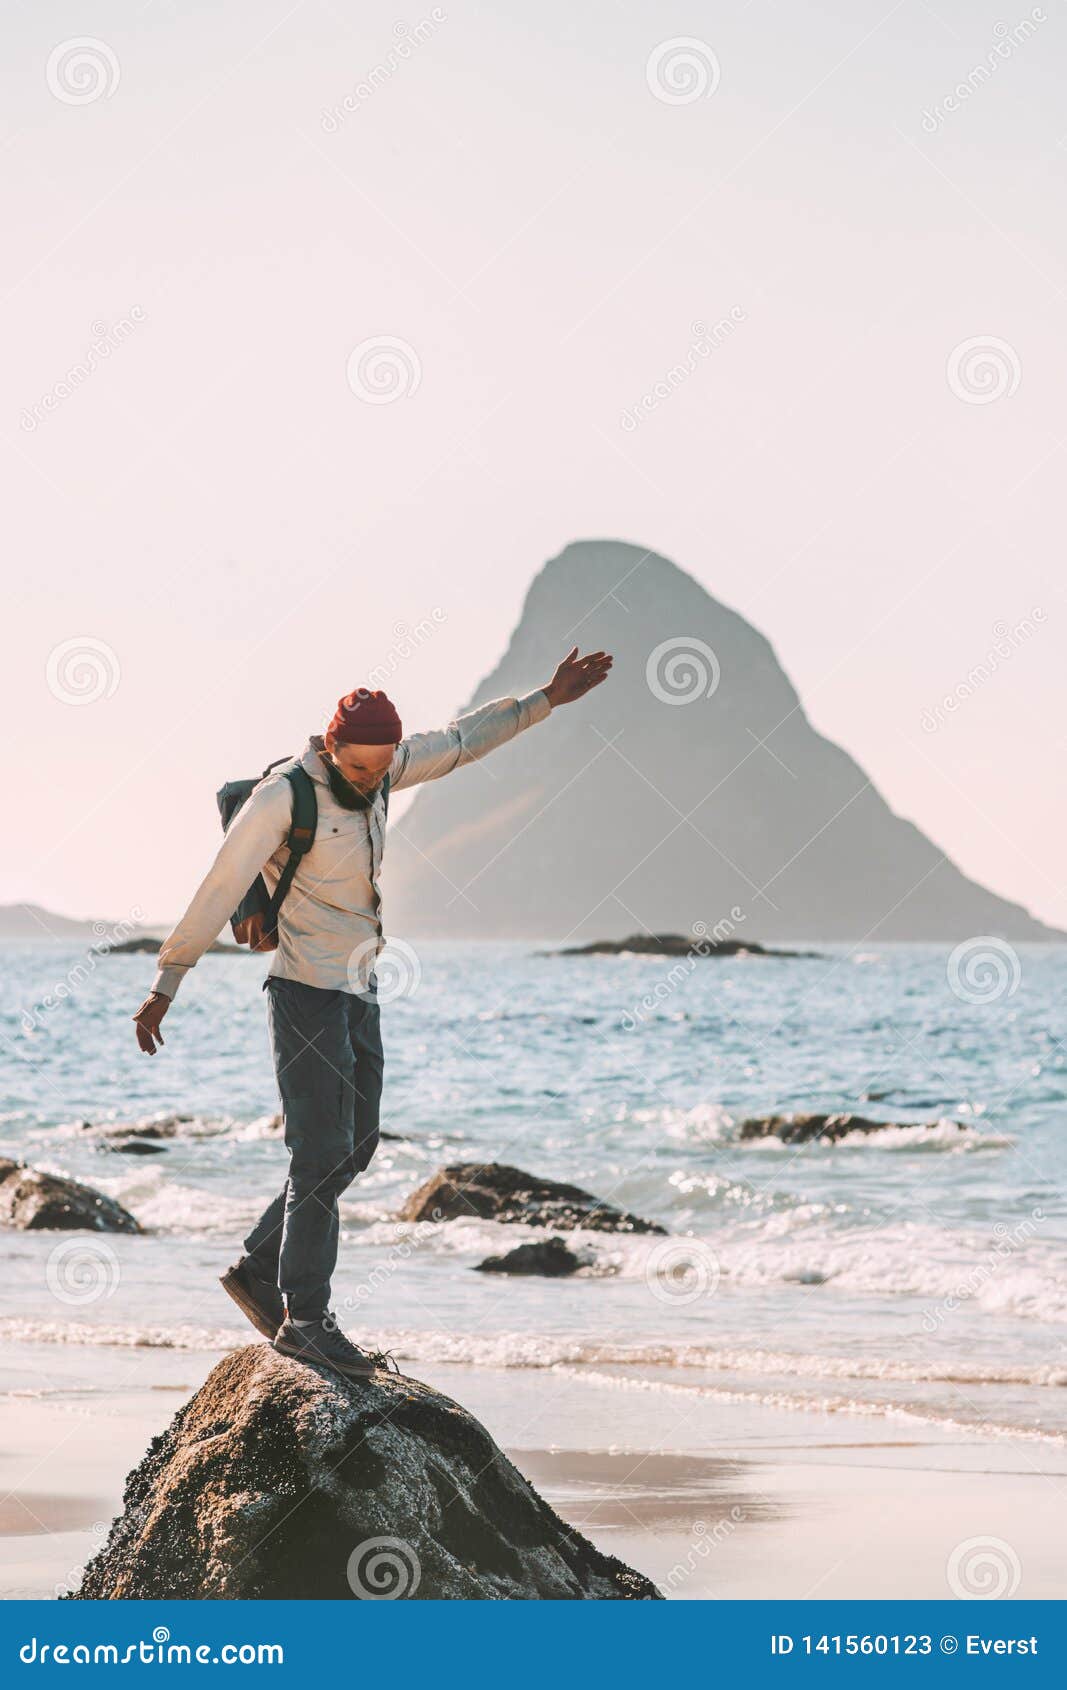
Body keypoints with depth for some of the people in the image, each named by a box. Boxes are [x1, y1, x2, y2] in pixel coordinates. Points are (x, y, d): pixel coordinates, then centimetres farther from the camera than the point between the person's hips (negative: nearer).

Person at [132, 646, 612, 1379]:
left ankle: (260, 1270, 23)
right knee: (323, 1154, -10)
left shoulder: (374, 770, 3)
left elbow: (461, 741, 17)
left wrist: (549, 699, 17)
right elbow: (218, 893, -17)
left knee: (355, 1148, 12)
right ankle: (306, 1322, -6)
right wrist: (165, 987, -17)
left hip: (357, 994, 8)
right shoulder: (284, 797, -18)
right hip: (307, 994, -8)